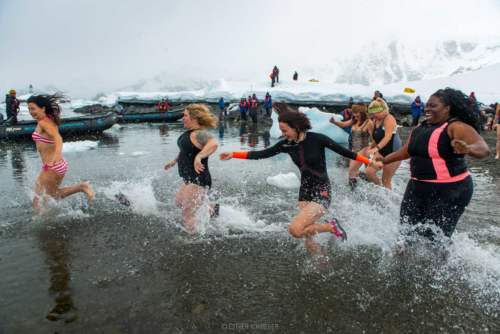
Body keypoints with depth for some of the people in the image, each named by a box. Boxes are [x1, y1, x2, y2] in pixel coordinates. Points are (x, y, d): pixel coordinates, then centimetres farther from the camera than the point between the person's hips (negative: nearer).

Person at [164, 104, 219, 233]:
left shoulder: (199, 133, -22)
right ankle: (212, 209, 31)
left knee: (187, 214, -5)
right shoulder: (190, 132, 9)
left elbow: (213, 144, -43)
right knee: (178, 203, 28)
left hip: (198, 181, -11)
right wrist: (174, 161, 32)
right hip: (190, 180, 11)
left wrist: (199, 156, -53)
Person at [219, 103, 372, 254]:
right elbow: (262, 154, 1)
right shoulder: (286, 144, -2)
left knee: (295, 229, -23)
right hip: (305, 193, 6)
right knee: (311, 246, 6)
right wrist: (233, 154, -3)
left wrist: (370, 161, -4)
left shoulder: (317, 139, -16)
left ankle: (331, 226, -1)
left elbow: (344, 151, -8)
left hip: (321, 193, -5)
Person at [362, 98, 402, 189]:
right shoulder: (375, 121, 8)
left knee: (386, 180, -1)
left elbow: (388, 137, -29)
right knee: (368, 172, -7)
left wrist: (376, 148, -40)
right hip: (381, 152, 7)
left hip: (393, 153, -7)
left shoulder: (389, 119, -16)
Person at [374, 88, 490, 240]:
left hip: (449, 191, -7)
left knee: (434, 238, -7)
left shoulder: (456, 127, -14)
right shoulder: (420, 128, 8)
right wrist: (385, 160, 24)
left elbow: (483, 149, -28)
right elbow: (406, 151, 22)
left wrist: (467, 149, -49)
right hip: (417, 187, 7)